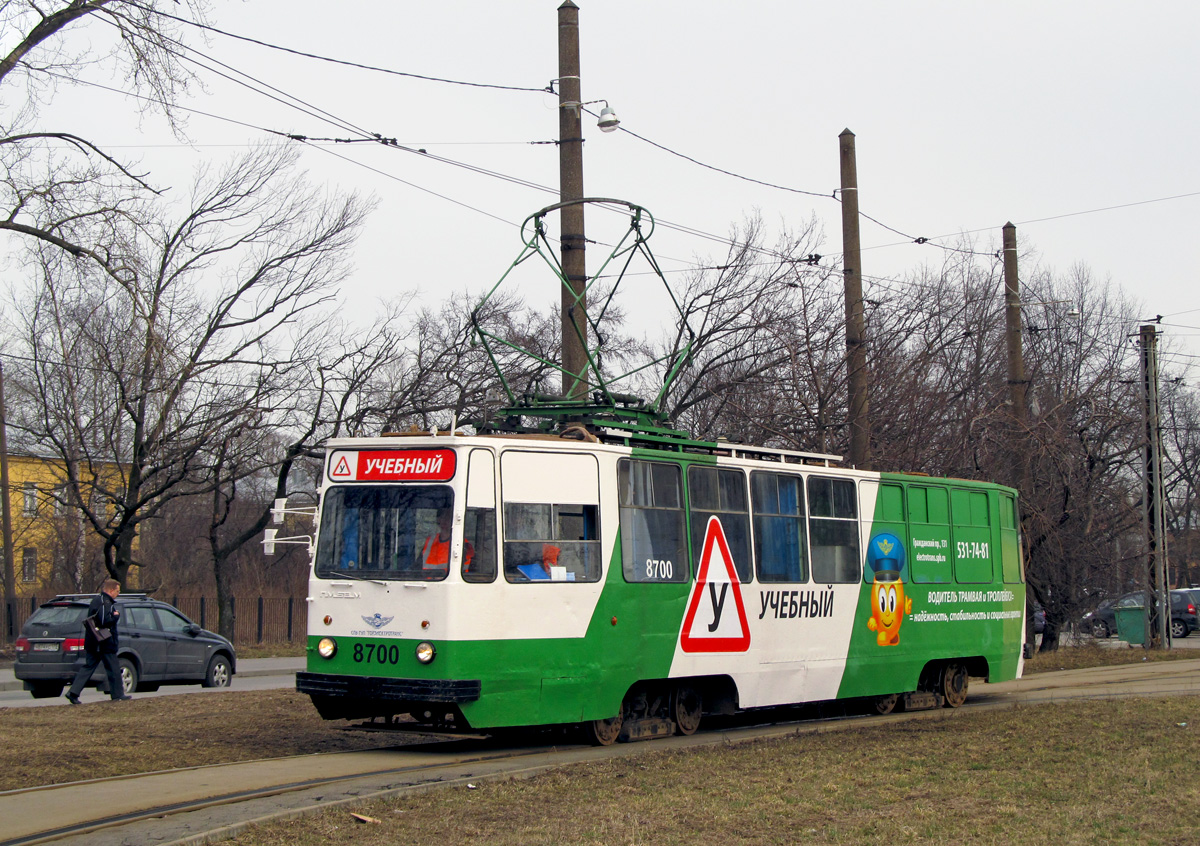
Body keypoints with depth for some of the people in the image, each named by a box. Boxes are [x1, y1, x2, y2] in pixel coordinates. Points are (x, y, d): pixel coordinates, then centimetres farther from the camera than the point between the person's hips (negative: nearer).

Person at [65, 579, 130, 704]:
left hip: (92, 643, 9)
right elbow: (105, 621, -28)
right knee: (113, 668, 3)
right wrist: (116, 616, -10)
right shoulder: (105, 602, -16)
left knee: (88, 667, 7)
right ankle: (117, 694, 11)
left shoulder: (96, 600, 16)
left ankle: (73, 692, -2)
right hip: (105, 644, -9)